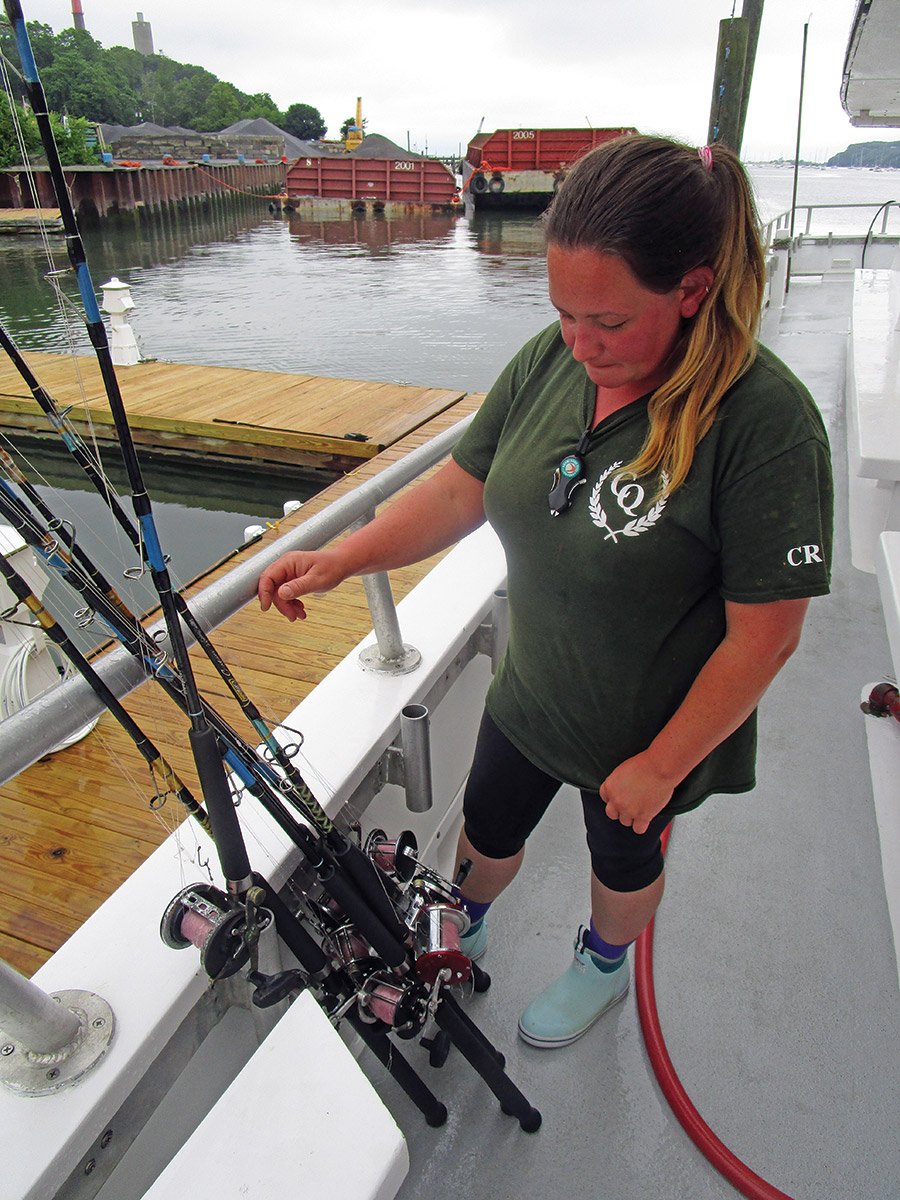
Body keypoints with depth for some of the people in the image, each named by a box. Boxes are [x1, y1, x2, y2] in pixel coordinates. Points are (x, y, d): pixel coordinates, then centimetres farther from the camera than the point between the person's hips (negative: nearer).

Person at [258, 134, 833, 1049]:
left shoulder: (765, 420, -30)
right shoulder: (549, 360, -13)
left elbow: (764, 635, -25)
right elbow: (460, 491, -4)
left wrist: (660, 765, -17)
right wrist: (337, 560, -14)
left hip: (647, 733, -4)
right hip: (528, 694, 5)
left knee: (622, 852, 26)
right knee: (489, 826, 26)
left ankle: (603, 963, 61)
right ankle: (461, 931, 61)